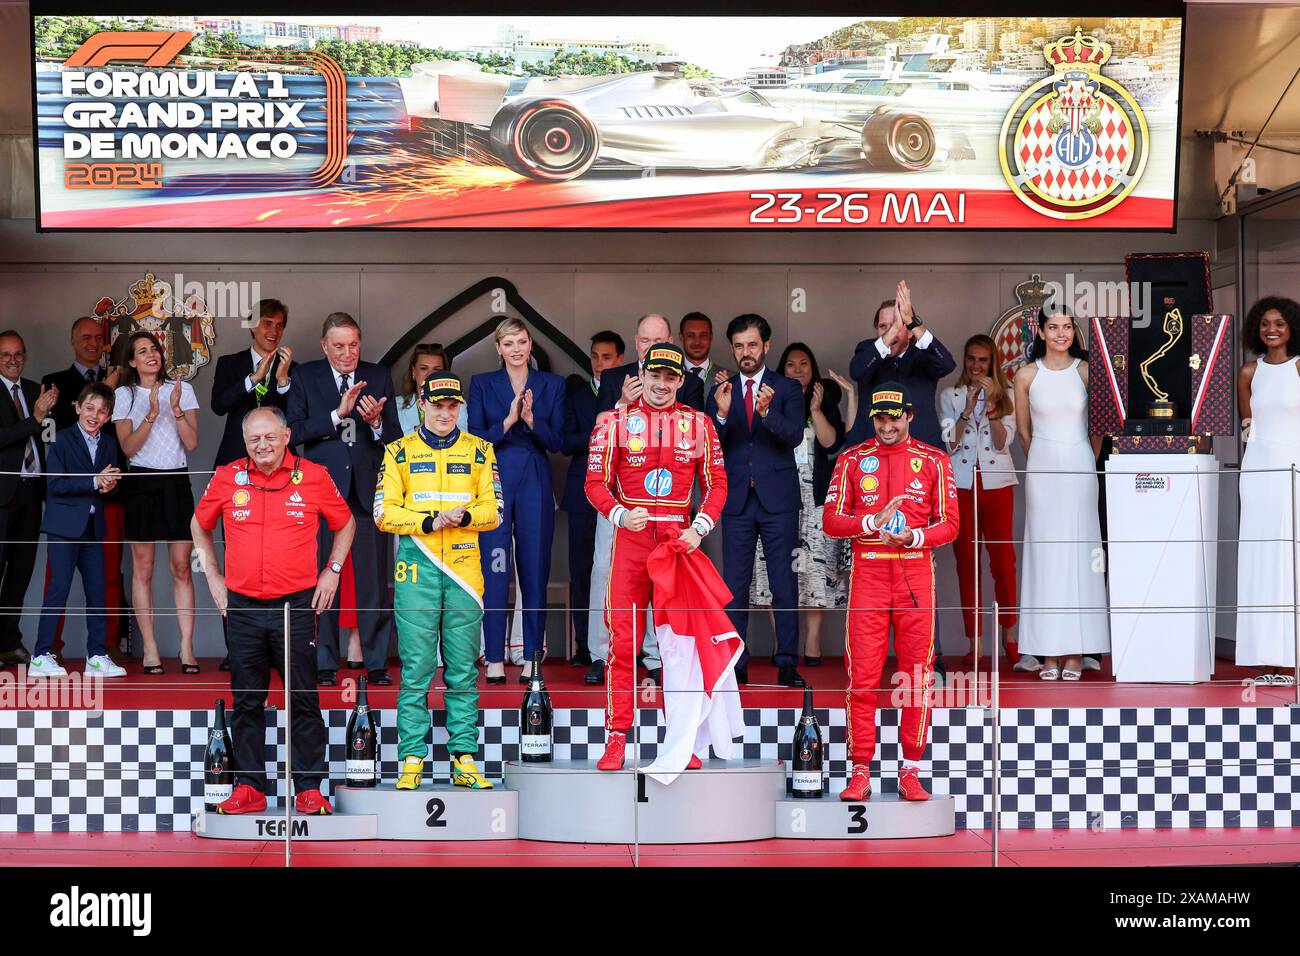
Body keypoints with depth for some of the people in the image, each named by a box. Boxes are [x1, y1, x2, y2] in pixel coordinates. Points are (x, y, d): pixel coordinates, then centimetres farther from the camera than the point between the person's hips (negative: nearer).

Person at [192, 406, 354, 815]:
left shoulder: (314, 477, -1)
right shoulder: (227, 478, 3)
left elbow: (346, 523, 14)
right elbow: (199, 526, 20)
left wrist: (332, 570, 6)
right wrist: (213, 576, 13)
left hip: (297, 605, -2)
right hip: (242, 608, 2)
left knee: (303, 700, 2)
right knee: (247, 701, 8)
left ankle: (309, 789, 9)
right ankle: (249, 787, 16)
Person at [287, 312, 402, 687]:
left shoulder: (379, 376, 7)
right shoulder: (306, 376, 4)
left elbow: (395, 438, 5)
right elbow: (294, 431, -7)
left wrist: (376, 422, -16)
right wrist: (337, 414, -16)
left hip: (368, 490, 1)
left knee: (374, 581, 1)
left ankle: (377, 663, 9)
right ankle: (325, 663, 13)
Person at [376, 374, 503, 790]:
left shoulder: (480, 451, 12)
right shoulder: (399, 452, 8)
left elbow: (493, 510, 8)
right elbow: (384, 513, 1)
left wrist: (463, 516, -12)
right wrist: (429, 522, -12)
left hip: (464, 569, 2)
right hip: (416, 570, -1)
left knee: (463, 670, 3)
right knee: (416, 669, -3)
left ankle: (464, 759, 8)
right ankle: (412, 759, 2)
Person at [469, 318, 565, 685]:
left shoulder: (552, 384, 9)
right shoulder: (482, 383, 7)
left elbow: (557, 442, 3)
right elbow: (474, 439, 0)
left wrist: (531, 420, -15)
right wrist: (507, 421, -15)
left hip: (535, 484, 1)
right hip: (494, 482, -1)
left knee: (535, 570, 2)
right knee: (495, 572, -4)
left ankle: (531, 658, 10)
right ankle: (495, 659, 2)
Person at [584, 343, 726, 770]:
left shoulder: (698, 424, 8)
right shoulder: (616, 421, 4)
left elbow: (717, 483, 10)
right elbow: (595, 483, 4)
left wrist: (699, 528, -5)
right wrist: (619, 515, -14)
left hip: (679, 539, 1)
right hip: (631, 538, -1)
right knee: (623, 641, -4)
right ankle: (616, 739, 3)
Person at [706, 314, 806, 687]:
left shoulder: (787, 388, 5)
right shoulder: (720, 391, 10)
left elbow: (795, 436, -10)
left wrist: (767, 412, -28)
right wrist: (721, 414, -17)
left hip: (778, 498, -2)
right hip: (737, 499, 2)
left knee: (785, 583, -1)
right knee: (735, 585, 2)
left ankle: (787, 663, 4)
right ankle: (736, 664, 7)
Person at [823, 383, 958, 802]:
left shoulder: (933, 461, 7)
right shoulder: (852, 459, 9)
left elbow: (949, 524, 4)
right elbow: (831, 520, 3)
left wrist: (913, 537, -14)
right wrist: (873, 521, -14)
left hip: (916, 574, 0)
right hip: (867, 573, 0)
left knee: (917, 675, 1)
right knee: (862, 675, -2)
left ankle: (910, 771, 10)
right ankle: (861, 772, 5)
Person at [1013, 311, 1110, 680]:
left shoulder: (1087, 371, 1)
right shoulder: (1027, 375, 2)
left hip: (1080, 469, 0)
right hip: (1041, 469, 0)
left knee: (1078, 551, 0)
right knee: (1045, 552, 0)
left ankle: (1075, 650, 4)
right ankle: (1049, 652, 3)